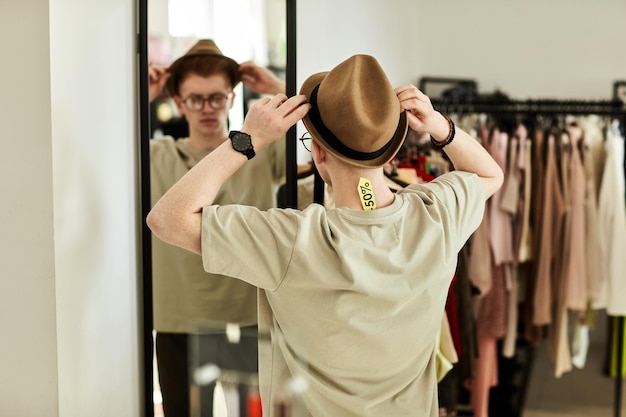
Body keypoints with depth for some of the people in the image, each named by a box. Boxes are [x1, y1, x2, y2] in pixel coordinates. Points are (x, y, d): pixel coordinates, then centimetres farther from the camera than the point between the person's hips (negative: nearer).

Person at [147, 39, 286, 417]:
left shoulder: (264, 154, -1)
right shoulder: (157, 158, 1)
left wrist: (279, 88, -6)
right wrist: (143, 96, -6)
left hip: (252, 323, 0)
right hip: (179, 327, 1)